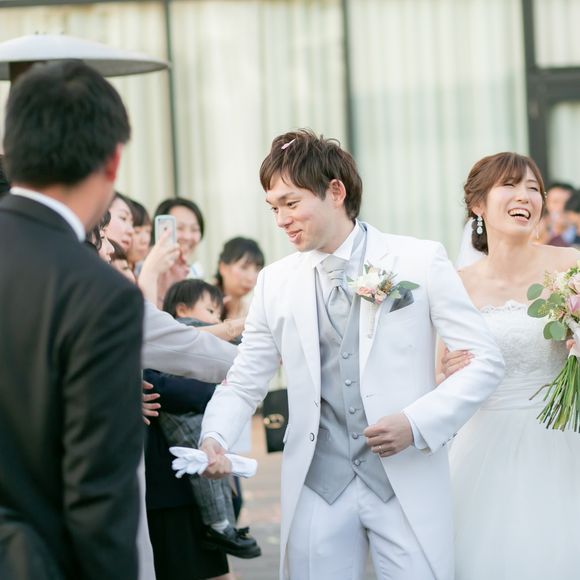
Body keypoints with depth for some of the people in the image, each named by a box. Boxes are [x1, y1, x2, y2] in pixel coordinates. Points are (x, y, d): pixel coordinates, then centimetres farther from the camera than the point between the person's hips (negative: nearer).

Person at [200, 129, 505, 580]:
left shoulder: (421, 261, -1)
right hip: (317, 487, 2)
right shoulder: (275, 282, 7)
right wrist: (214, 438, -9)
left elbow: (485, 361, -1)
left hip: (409, 483, -2)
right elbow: (244, 382, 10)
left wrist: (417, 423, -13)